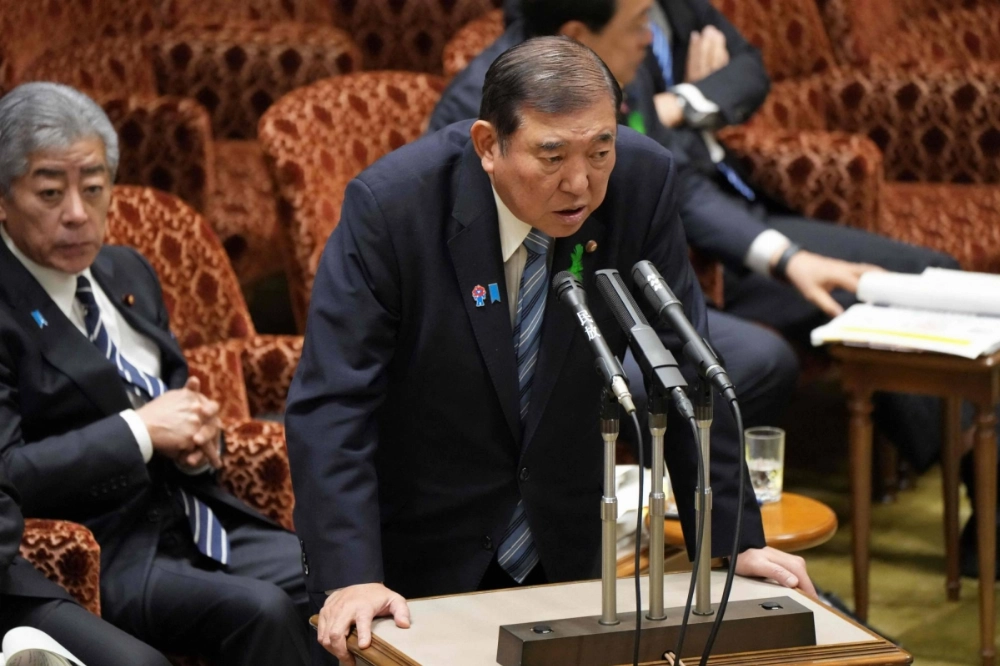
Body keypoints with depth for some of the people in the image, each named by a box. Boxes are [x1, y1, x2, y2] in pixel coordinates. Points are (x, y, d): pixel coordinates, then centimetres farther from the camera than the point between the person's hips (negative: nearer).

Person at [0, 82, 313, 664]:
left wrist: (197, 436, -1)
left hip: (191, 519, 8)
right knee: (260, 611, -29)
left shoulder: (127, 273, 15)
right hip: (95, 559, -7)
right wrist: (139, 431, -19)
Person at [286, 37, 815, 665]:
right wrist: (350, 578, -34)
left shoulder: (641, 182, -14)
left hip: (566, 549, 3)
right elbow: (331, 405, -24)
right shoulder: (390, 206, -23)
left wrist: (733, 539, -9)